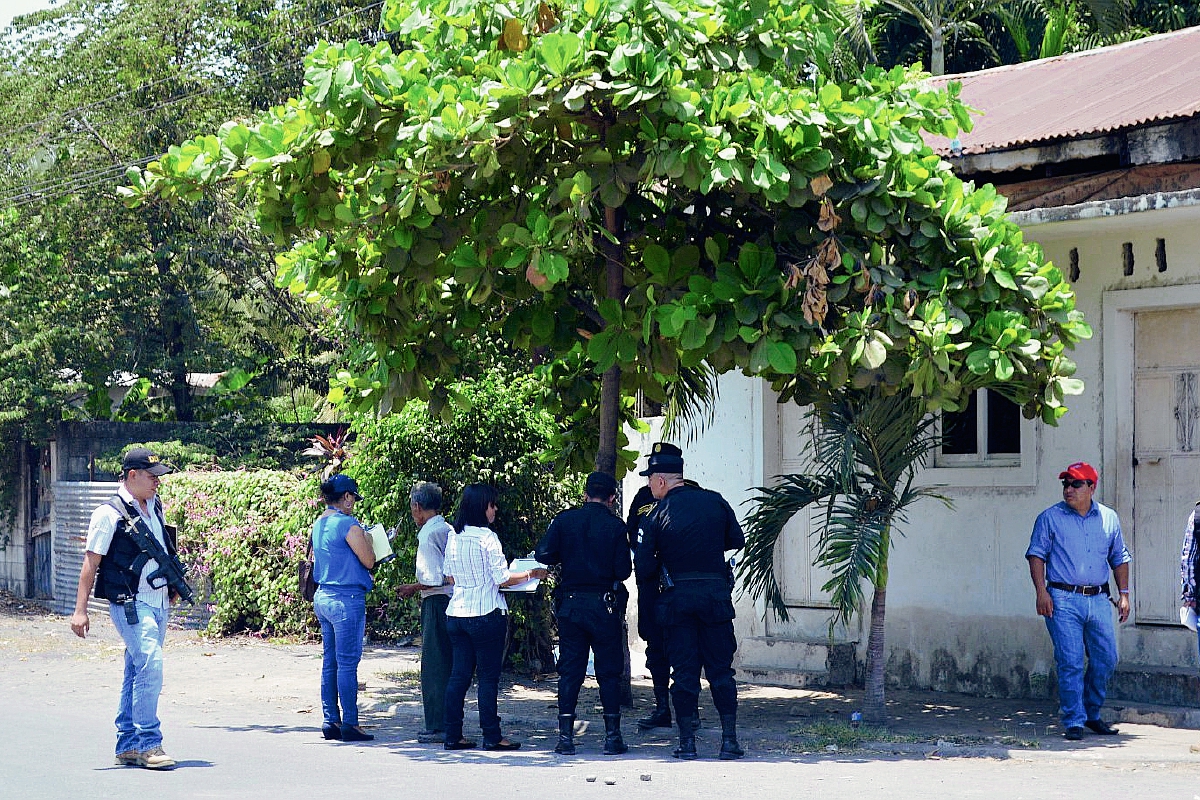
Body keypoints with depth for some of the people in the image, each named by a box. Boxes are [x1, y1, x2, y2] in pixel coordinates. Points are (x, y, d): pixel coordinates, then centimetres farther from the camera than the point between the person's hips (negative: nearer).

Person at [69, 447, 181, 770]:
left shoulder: (156, 507, 13)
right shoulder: (109, 514, -9)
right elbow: (91, 562, -8)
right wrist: (80, 609, -11)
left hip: (158, 602, 8)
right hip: (129, 603, -8)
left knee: (137, 670, 11)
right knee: (149, 662, -18)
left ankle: (127, 745, 16)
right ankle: (148, 744, -15)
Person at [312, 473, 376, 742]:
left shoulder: (319, 524, 12)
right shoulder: (347, 524, -14)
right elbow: (369, 561, -11)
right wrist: (366, 538, 7)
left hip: (323, 596, 9)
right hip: (347, 598, -9)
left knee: (330, 661, 11)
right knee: (347, 663, -5)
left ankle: (331, 721, 13)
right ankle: (350, 724, -3)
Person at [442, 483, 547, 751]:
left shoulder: (453, 536, 7)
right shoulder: (486, 537, -12)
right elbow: (503, 578, -13)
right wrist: (531, 574, 0)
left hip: (456, 613, 7)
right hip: (486, 614, -6)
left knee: (459, 674, 9)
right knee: (488, 676, 0)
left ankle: (453, 735, 10)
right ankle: (491, 736, 3)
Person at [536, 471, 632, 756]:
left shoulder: (564, 520, 0)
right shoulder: (615, 526, -5)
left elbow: (544, 555, -7)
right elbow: (623, 570, -8)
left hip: (570, 604, 2)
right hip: (604, 605, -2)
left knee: (570, 671, 7)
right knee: (609, 672, 6)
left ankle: (565, 736, 3)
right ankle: (612, 736, 5)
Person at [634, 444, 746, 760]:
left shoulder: (656, 515, -6)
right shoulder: (715, 502, 1)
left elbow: (644, 567, -6)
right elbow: (737, 541, 10)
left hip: (677, 597, -2)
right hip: (716, 592, 2)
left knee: (684, 672, 5)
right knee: (721, 669, 7)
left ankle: (687, 741, 5)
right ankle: (730, 740, 3)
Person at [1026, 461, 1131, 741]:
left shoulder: (1109, 519, 12)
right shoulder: (1050, 518, 3)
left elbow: (1119, 558, 19)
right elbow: (1037, 554, 1)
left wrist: (1123, 593, 11)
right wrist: (1041, 591, -10)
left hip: (1098, 599, 4)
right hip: (1063, 600, -4)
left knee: (1106, 659, 4)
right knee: (1070, 662, -8)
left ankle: (1091, 714, 22)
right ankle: (1074, 721, -3)